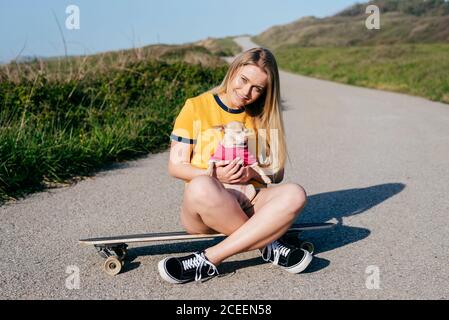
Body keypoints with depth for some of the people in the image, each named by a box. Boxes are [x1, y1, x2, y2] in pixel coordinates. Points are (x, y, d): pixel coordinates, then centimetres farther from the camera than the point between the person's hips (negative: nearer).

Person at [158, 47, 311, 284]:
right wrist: (215, 175, -18)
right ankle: (268, 245, -19)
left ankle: (209, 260, -29)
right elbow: (176, 167, -1)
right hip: (205, 206, -3)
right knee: (201, 186, -39)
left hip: (249, 203, 3)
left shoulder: (261, 118, 12)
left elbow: (277, 173, 10)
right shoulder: (196, 107, 2)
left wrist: (252, 173, -13)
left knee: (294, 194, -28)